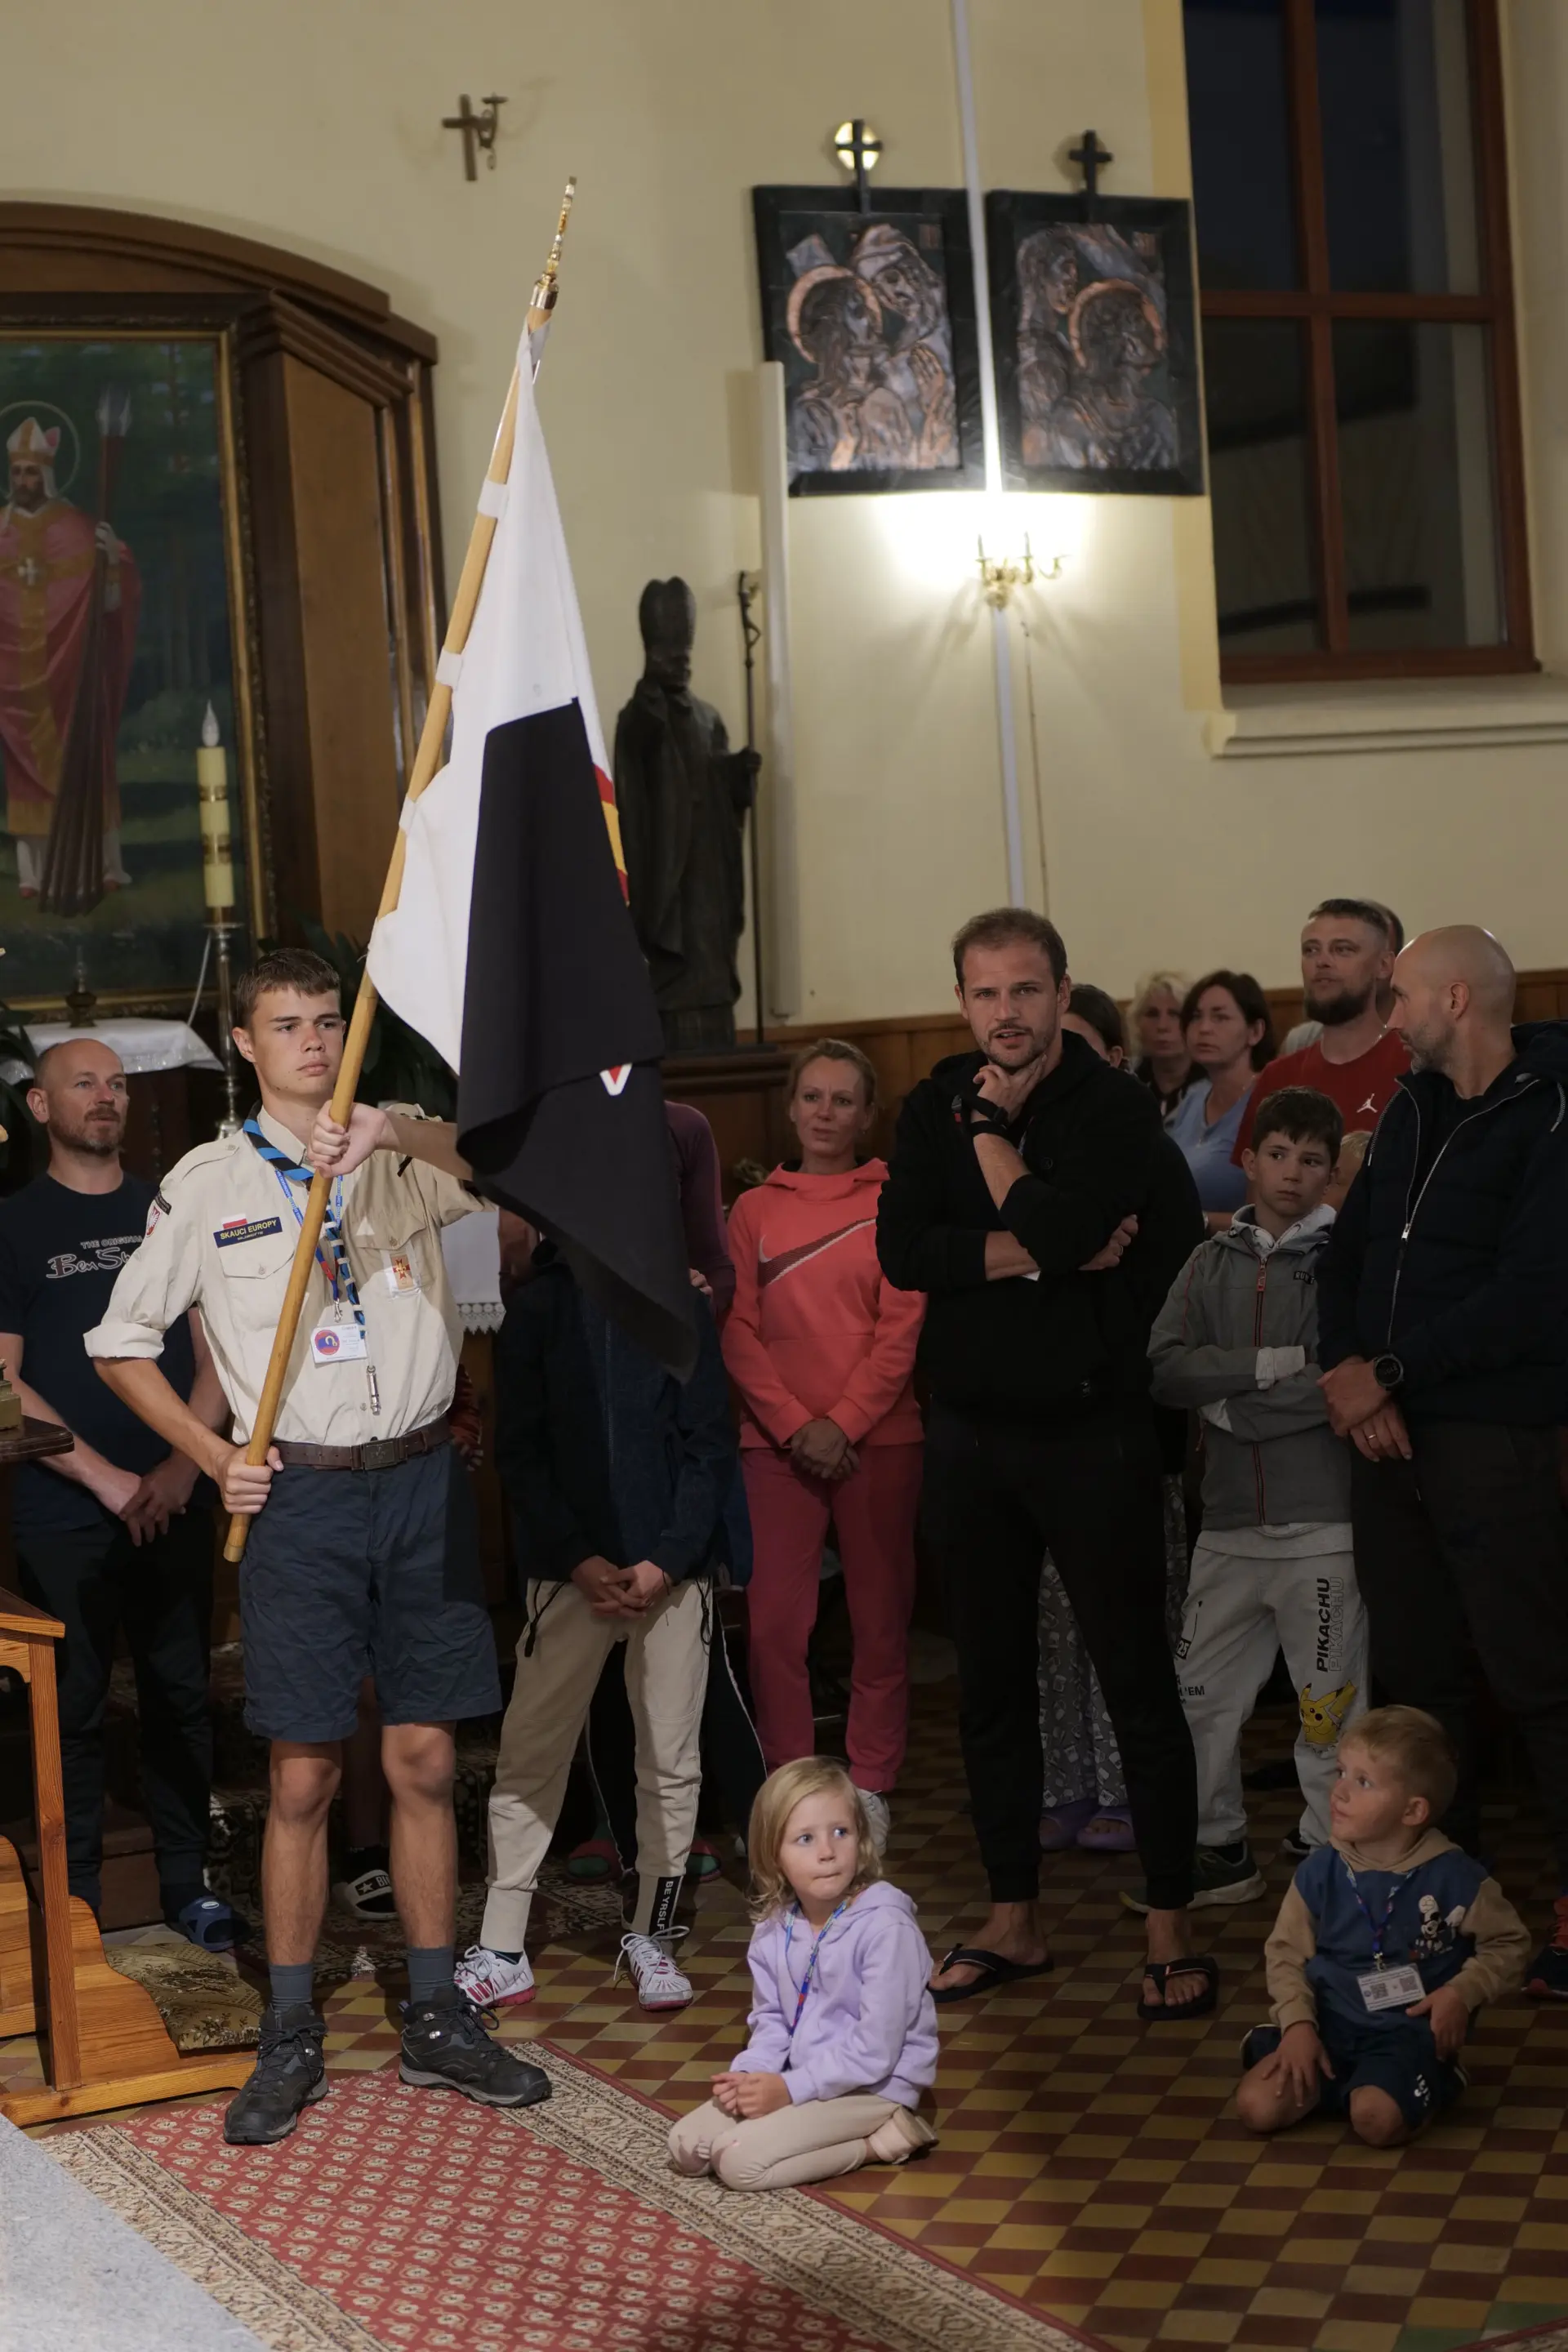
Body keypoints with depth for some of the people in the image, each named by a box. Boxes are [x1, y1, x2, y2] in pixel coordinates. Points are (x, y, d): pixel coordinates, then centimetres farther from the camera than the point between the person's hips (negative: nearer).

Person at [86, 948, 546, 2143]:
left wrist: (396, 1131, -34)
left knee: (424, 1760, 6)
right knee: (306, 1775, 1)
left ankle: (437, 2018, 17)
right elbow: (123, 1341, 10)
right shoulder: (207, 1182, 4)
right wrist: (215, 1456, 1)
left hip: (421, 1477, 1)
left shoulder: (406, 1150, 6)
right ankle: (291, 2038, 11)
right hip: (301, 1495, -1)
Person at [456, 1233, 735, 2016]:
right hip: (568, 1570, 0)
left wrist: (664, 1561, -10)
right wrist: (580, 1561, -8)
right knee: (528, 1757, 0)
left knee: (671, 1764, 4)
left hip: (670, 1572, 1)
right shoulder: (538, 1307, 3)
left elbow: (709, 1447, 2)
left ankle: (652, 1936, 18)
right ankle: (501, 1952, 5)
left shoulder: (681, 1308, 3)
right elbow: (518, 1452, 1)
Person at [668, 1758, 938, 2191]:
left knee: (739, 2162, -21)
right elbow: (770, 2020, 10)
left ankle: (879, 2142, -5)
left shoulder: (886, 1928, -22)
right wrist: (749, 2075, -11)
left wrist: (791, 2089, -19)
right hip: (797, 2078, 7)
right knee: (685, 2147, -4)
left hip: (872, 2087, -7)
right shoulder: (774, 1930, 0)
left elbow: (875, 2049, -21)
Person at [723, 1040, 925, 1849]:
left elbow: (901, 1331, -3)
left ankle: (870, 1786, 14)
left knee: (880, 1617, 4)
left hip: (876, 1439, -1)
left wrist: (843, 1423, -11)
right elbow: (737, 1332, 4)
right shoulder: (755, 1209, 9)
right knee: (774, 1621, -3)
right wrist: (793, 1424, -8)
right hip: (777, 1442, 1)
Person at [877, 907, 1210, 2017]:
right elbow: (901, 1250, -7)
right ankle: (1015, 1921, 23)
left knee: (1138, 1682, -1)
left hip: (1090, 1427, -5)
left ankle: (1172, 1932, 6)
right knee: (993, 1686, 12)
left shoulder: (1116, 1108, -7)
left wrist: (993, 1131, -9)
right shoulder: (936, 1107, 7)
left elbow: (1061, 1227, -23)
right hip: (972, 1428, 5)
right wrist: (1036, 1254, -14)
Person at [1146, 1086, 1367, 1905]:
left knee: (1330, 1701, 0)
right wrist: (1273, 1363, -13)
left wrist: (1231, 1407, -8)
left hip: (1323, 1526, -4)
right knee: (1201, 1694, 6)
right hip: (1231, 1522, 4)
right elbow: (1166, 1369, -2)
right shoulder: (1213, 1262, 12)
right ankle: (1219, 1851, 19)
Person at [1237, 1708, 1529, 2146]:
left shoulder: (1454, 1878, -10)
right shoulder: (1320, 1872, -2)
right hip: (1329, 2024, 3)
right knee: (1257, 2105, -18)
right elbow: (1286, 1952, 4)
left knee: (1377, 2119, -31)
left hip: (1409, 2031, -3)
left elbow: (1507, 1944, 3)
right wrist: (1297, 2023, -11)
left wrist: (1462, 1992, -12)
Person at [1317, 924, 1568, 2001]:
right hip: (1388, 1429, 8)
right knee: (1417, 1670, 13)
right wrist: (1344, 1369, -4)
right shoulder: (1413, 1109, 14)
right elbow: (1349, 1253, 13)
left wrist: (1388, 1372, -14)